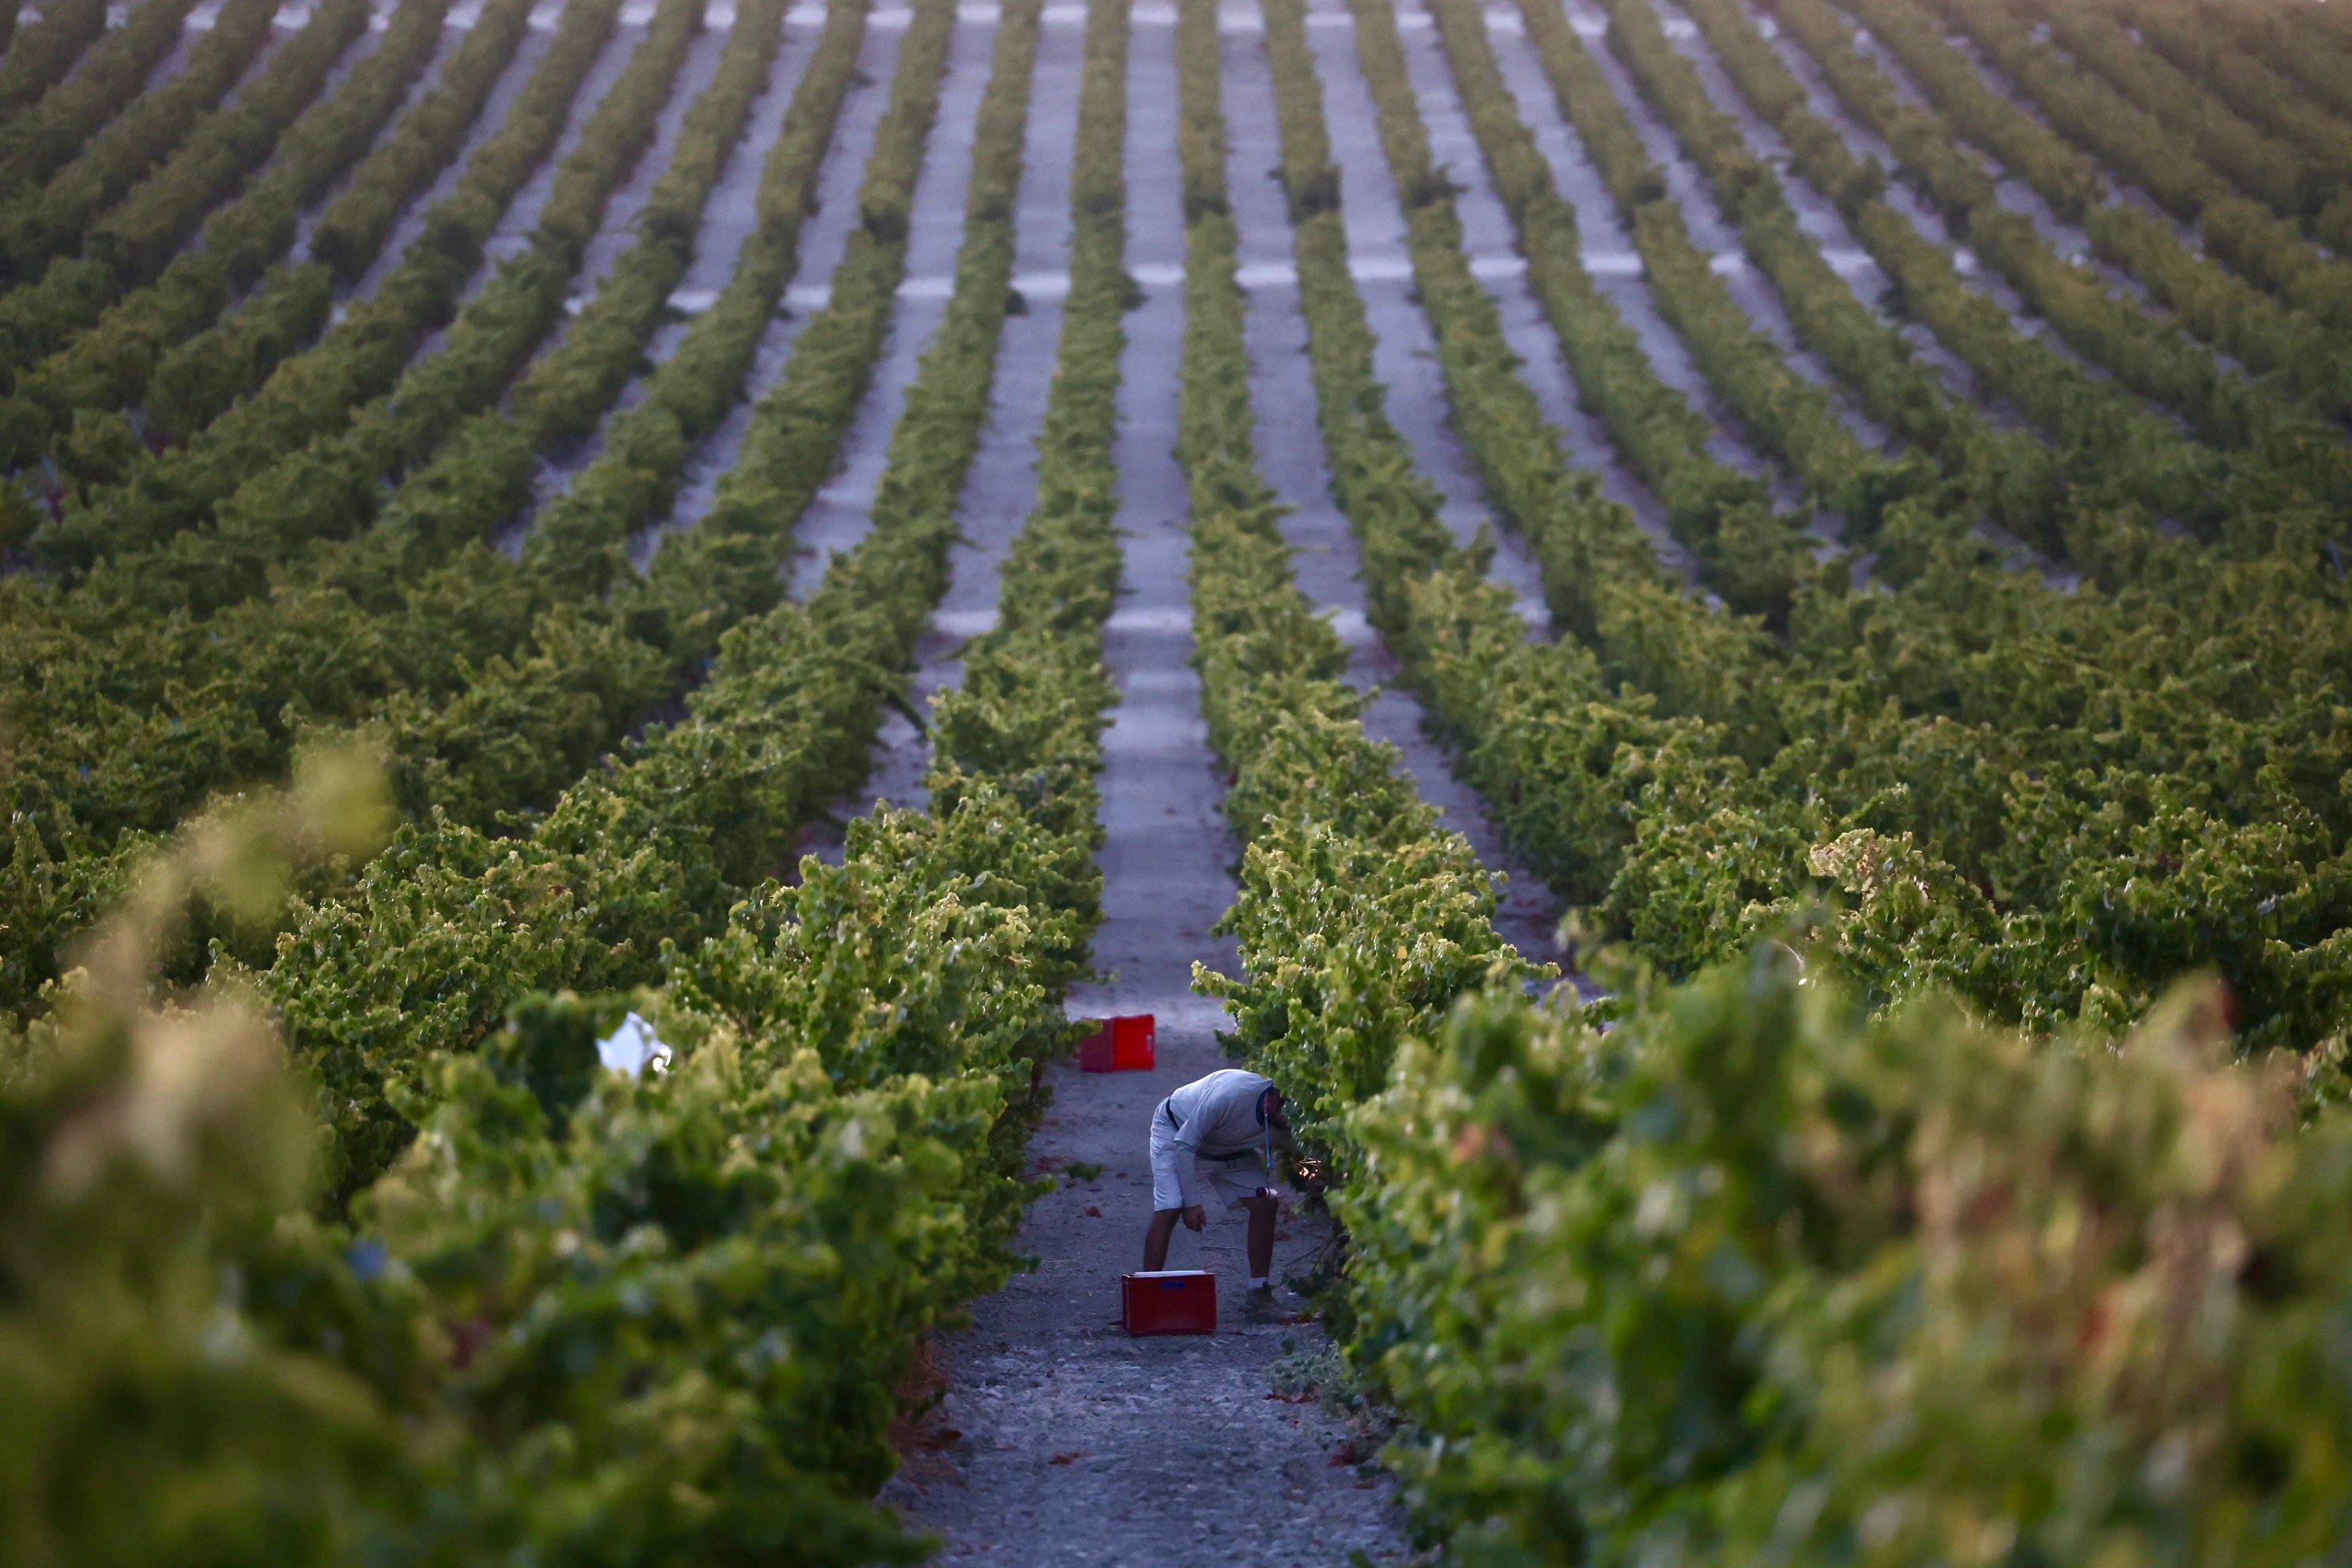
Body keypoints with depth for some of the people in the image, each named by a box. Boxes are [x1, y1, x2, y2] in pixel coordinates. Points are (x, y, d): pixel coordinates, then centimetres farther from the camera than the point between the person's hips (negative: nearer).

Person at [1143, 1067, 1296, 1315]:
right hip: (1175, 1131, -5)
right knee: (1167, 1211, -21)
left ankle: (1260, 1290, -1)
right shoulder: (1231, 1094, -41)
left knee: (1265, 1203, -11)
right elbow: (1184, 1145, -31)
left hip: (1232, 1150, 5)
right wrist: (1192, 1202, -30)